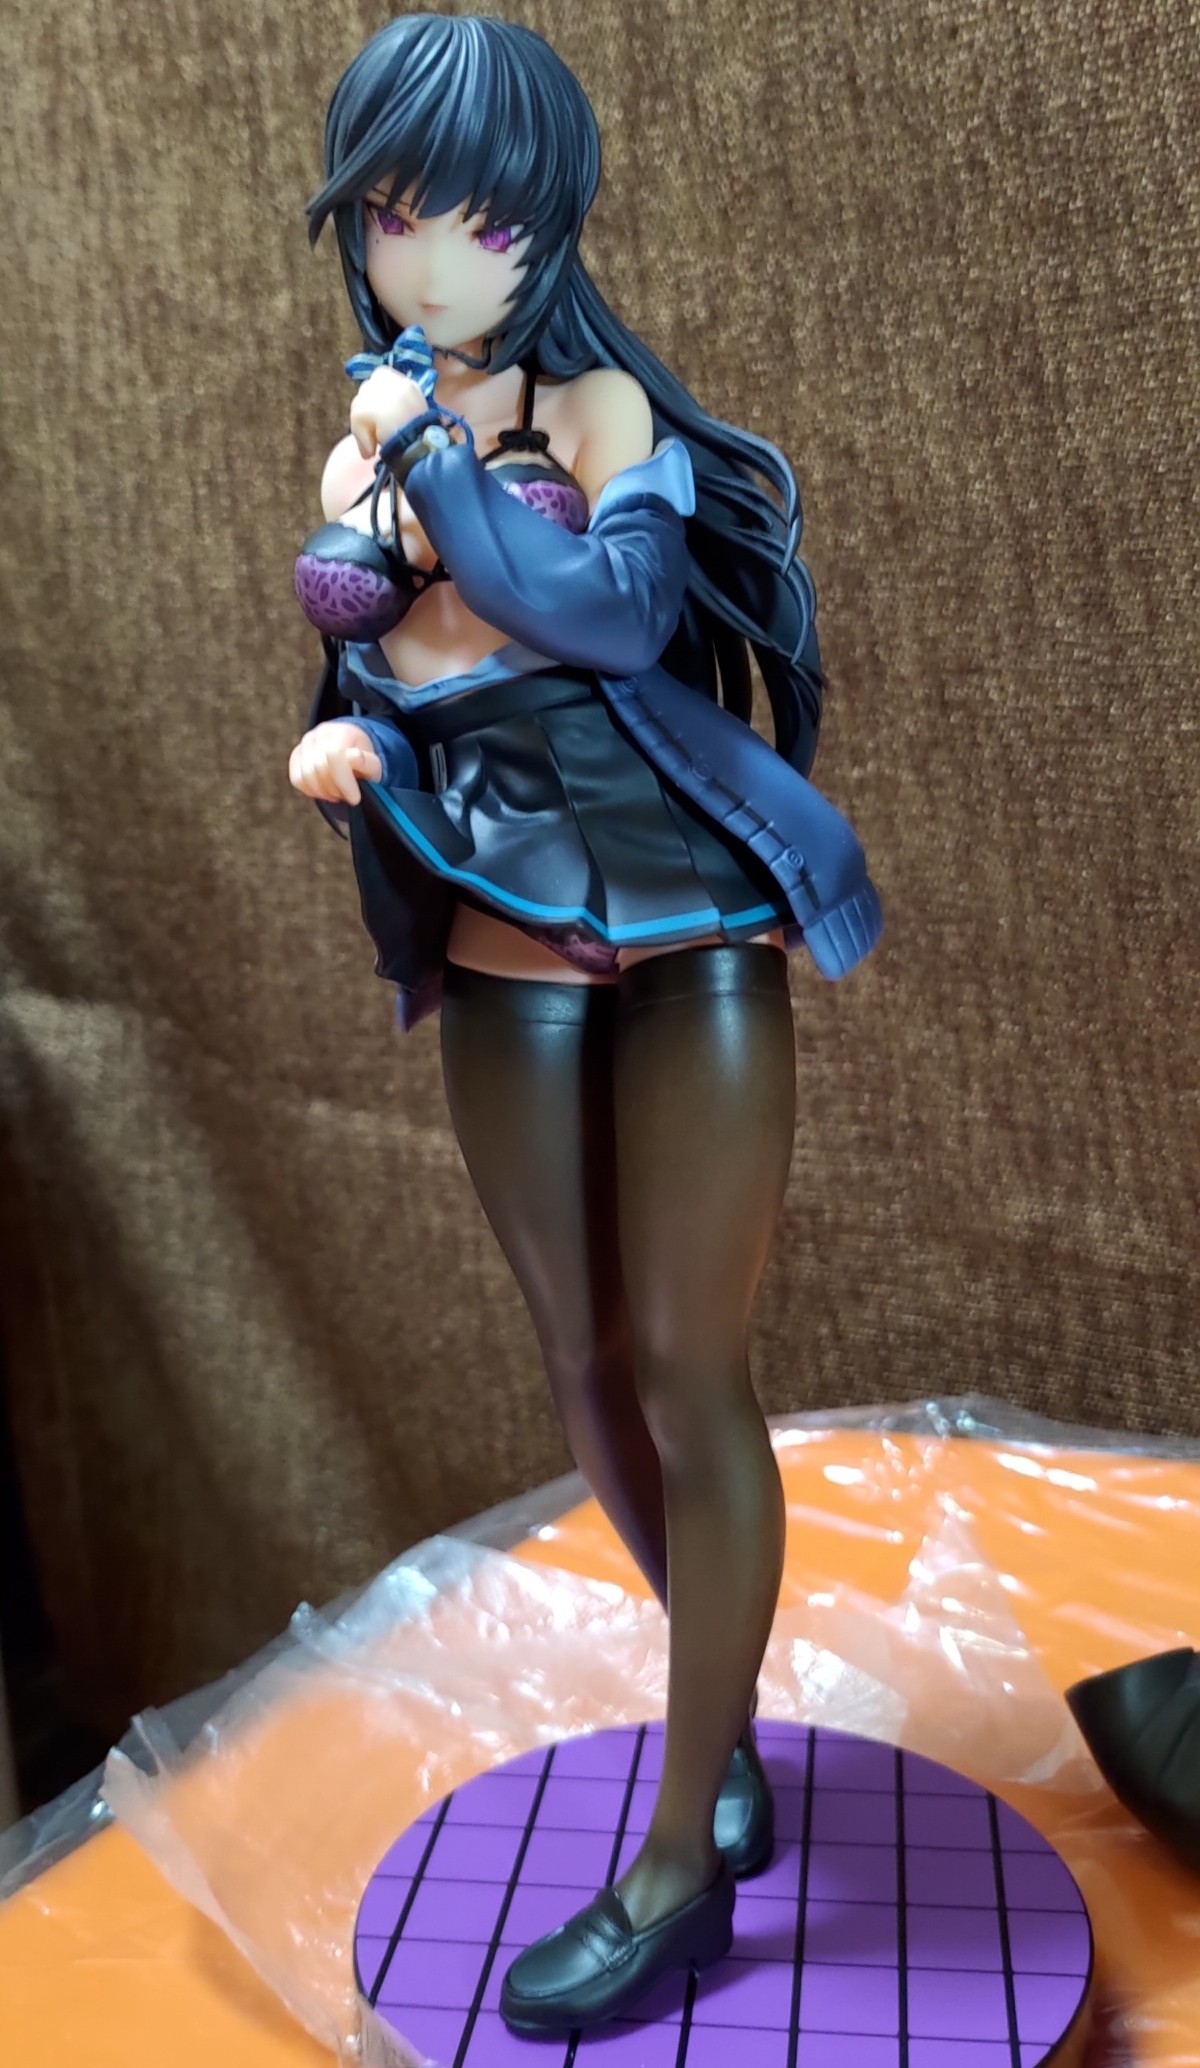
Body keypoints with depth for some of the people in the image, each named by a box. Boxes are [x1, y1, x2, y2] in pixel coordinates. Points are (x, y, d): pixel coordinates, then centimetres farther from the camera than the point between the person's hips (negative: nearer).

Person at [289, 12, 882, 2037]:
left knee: (686, 1369, -2)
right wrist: (337, 747, -5)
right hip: (501, 967, 5)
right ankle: (724, 1722, 33)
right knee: (588, 1369, 10)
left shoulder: (597, 401, -4)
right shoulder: (364, 443, 10)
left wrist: (421, 452, -14)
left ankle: (682, 1859, 12)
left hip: (687, 940, -5)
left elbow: (620, 604, -23)